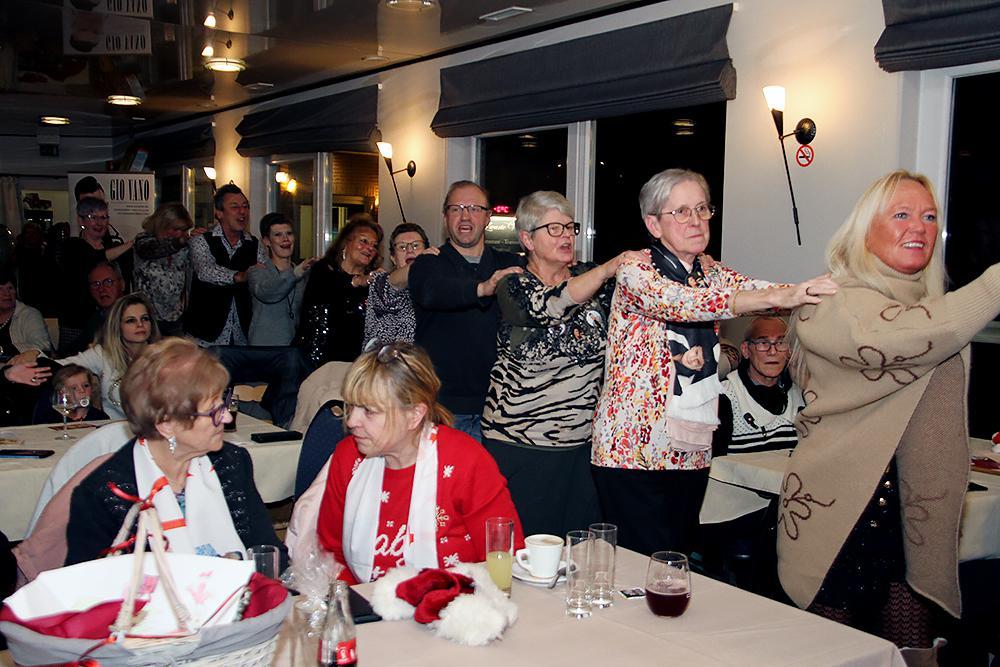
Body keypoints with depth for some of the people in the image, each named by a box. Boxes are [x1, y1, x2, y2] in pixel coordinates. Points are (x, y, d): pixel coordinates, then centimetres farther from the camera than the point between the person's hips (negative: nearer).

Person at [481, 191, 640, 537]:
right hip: (520, 441, -3)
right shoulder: (513, 286, -5)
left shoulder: (590, 276, 7)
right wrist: (608, 269, -33)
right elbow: (548, 307, -25)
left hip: (582, 440, 4)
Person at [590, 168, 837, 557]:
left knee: (680, 555, 13)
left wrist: (810, 290, -24)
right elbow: (683, 303, -27)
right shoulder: (635, 273, -10)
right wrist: (778, 297, -37)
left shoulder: (713, 275, 11)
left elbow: (758, 288, -4)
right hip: (633, 449, -6)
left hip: (691, 449, 6)